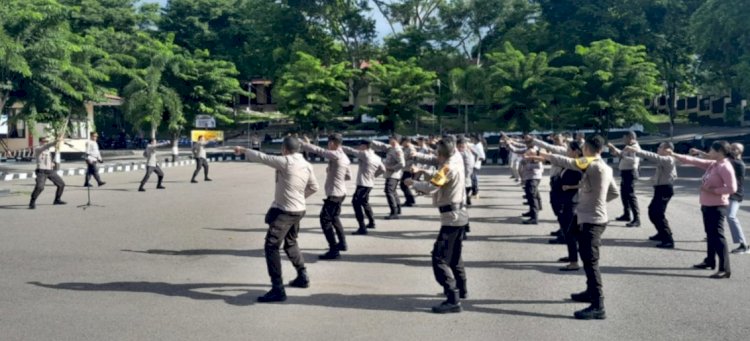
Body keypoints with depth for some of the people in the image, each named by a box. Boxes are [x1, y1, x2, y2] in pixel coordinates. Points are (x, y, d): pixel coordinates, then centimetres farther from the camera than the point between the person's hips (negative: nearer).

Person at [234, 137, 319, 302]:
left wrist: (244, 151, 6)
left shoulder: (285, 162, -16)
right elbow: (313, 187, 13)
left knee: (271, 247, -7)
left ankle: (278, 289, -12)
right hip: (299, 210, 8)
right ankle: (303, 277, 37)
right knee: (290, 243, 28)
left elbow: (263, 157, -9)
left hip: (284, 211, -8)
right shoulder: (307, 165, 5)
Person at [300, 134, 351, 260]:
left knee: (325, 220, -7)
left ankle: (334, 251, -9)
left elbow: (317, 150, -20)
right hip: (340, 192, 10)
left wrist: (301, 144, -14)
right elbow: (348, 176, 17)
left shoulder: (336, 155, -18)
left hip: (334, 194, -10)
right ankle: (342, 243, 36)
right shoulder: (344, 157, 9)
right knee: (334, 218, 25)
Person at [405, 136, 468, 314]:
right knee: (454, 255, 25)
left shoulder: (448, 168, -20)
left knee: (439, 258, -12)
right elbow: (435, 160, 12)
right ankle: (461, 289, 39)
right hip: (460, 214, 10)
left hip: (452, 217, -10)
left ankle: (453, 300, -18)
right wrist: (417, 156, -3)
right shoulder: (456, 157, 4)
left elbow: (430, 187, -27)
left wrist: (412, 182, -10)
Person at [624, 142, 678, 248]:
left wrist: (637, 151, -38)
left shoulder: (668, 160, -20)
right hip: (661, 188, 11)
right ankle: (662, 234, 37)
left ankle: (668, 240, -15)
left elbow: (653, 157, -31)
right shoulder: (664, 160, 14)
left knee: (658, 214, -15)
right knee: (652, 211, 21)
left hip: (664, 189, -11)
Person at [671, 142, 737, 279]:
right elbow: (694, 161, 14)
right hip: (707, 205, 10)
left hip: (717, 207, -10)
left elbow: (732, 188, -23)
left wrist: (712, 190, -18)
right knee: (710, 234, 20)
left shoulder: (725, 167, -17)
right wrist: (674, 155, 12)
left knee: (717, 236, -12)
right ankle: (710, 261, 34)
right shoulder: (712, 164, 10)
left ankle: (725, 269, -11)